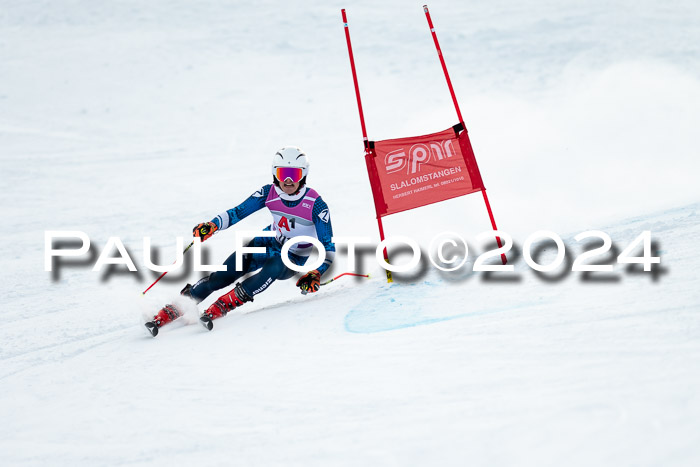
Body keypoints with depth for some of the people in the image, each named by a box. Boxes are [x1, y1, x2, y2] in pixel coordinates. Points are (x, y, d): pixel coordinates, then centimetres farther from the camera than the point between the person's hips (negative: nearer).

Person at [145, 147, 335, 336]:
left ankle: (220, 307, -36)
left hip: (294, 259, -3)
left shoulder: (316, 205, -24)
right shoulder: (269, 193, -14)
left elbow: (327, 247, -21)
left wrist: (316, 274, -37)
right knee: (224, 275, -17)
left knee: (274, 267, -38)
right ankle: (169, 312, -15)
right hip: (269, 243, 3)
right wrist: (213, 225, -29)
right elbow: (237, 212, -10)